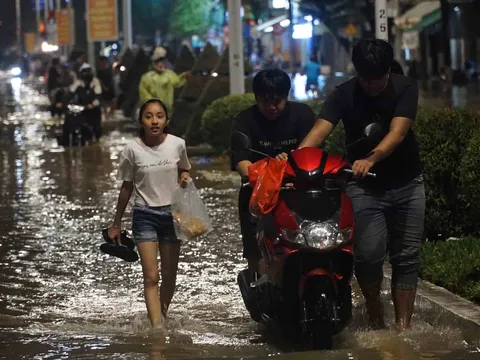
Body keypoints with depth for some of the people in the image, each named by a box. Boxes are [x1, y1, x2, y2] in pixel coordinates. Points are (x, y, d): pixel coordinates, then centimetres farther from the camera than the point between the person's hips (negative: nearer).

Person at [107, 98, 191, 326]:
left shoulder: (177, 144, -5)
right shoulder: (133, 150, -9)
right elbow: (126, 187, 3)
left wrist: (184, 178, -9)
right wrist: (116, 224, 8)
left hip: (172, 213, 2)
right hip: (145, 215, -2)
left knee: (169, 277, 8)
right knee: (151, 277, -12)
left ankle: (162, 318, 28)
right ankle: (157, 327, -17)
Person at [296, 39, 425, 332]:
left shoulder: (405, 88, -10)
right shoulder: (345, 95, -9)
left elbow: (397, 132, -24)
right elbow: (320, 131, -24)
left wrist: (370, 159, -43)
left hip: (406, 183, 1)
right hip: (364, 186, -1)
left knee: (407, 256, 1)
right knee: (369, 254, -12)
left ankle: (403, 327, 4)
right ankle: (375, 315, 13)